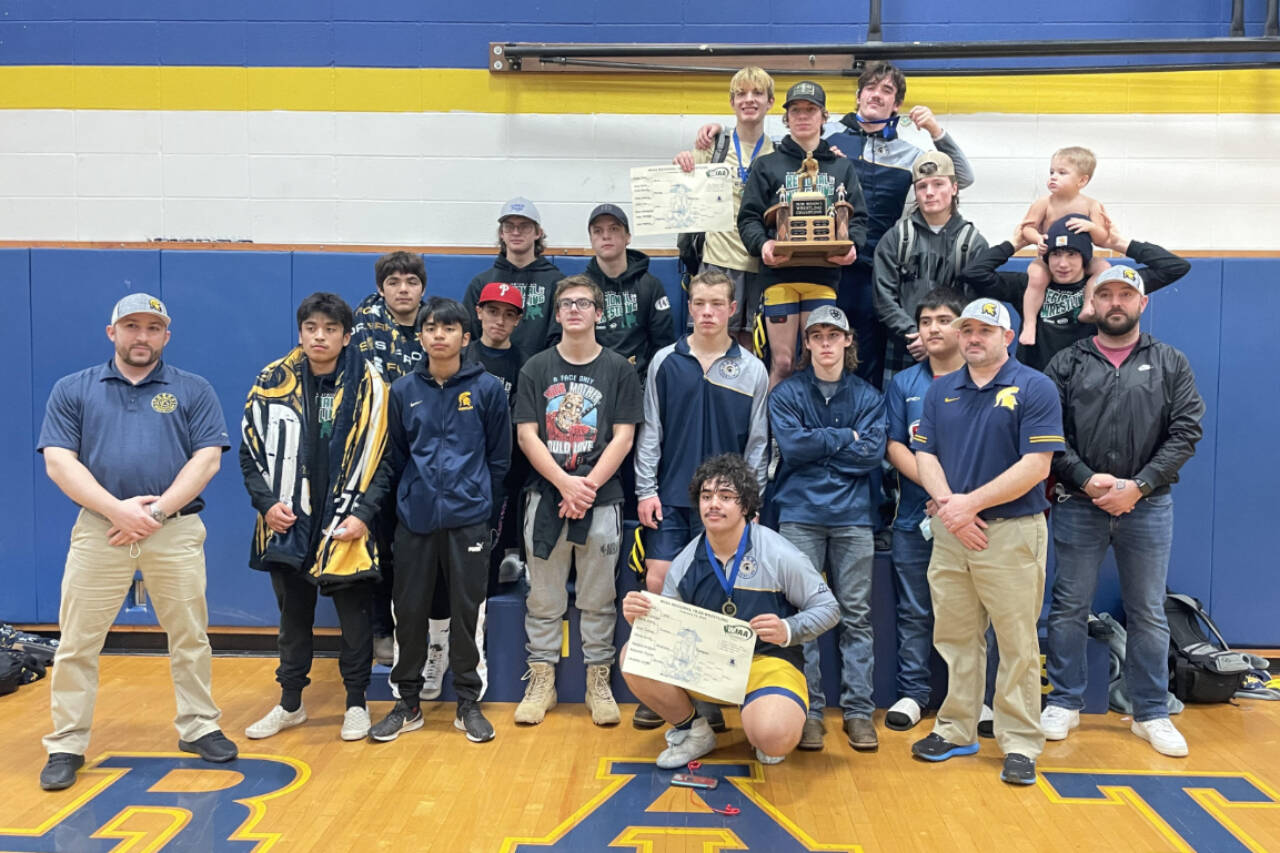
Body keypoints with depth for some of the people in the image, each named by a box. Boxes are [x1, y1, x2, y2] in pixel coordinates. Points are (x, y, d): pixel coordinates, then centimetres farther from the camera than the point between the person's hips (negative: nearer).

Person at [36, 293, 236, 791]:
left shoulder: (193, 391, 7)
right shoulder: (73, 390, 8)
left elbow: (207, 459, -2)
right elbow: (59, 463, -1)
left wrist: (156, 512, -12)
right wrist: (118, 510, -13)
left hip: (176, 531, 0)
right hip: (98, 529, 1)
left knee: (190, 637, 9)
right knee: (77, 643, 4)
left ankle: (198, 728, 24)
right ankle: (67, 745, 17)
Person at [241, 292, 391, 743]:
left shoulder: (369, 386, -6)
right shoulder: (272, 382, 1)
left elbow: (383, 458, -5)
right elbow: (250, 451, 7)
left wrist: (364, 513, -12)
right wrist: (266, 502, -5)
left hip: (347, 530, -2)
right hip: (288, 525, 3)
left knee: (355, 617, 9)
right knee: (293, 616, 16)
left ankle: (356, 703, 26)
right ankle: (290, 703, 32)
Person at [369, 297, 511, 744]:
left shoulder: (487, 388, 0)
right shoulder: (403, 390, 5)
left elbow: (499, 458, 4)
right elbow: (396, 456, 12)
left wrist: (487, 509, 4)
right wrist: (411, 498, 8)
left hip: (469, 520, -2)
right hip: (414, 520, 2)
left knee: (468, 610, 4)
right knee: (409, 610, 7)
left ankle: (468, 703, 18)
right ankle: (408, 702, 21)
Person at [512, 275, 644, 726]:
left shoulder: (618, 368, 3)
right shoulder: (536, 368, 6)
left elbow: (623, 437, -2)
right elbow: (526, 435, -1)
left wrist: (588, 487, -12)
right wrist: (565, 482, -13)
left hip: (601, 498, -1)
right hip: (546, 495, 1)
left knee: (598, 600, 6)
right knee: (543, 599, 7)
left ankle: (598, 682, 17)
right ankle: (541, 681, 17)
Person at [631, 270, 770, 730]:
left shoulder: (752, 371, 3)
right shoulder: (665, 361, 4)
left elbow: (757, 444, 5)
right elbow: (649, 431, 5)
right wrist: (646, 489, -1)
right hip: (670, 497, 1)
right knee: (657, 583, -3)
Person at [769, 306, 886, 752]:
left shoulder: (868, 396, 9)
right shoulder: (786, 393, 6)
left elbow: (872, 453, -4)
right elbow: (792, 445, -9)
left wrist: (816, 445, -6)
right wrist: (846, 437, -3)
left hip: (852, 517, 1)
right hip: (800, 515, -1)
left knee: (856, 615, 3)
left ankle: (858, 710, 10)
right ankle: (808, 710, 7)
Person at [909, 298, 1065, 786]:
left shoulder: (1034, 388, -4)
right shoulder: (940, 392, 11)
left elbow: (1036, 466, -12)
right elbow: (925, 456, 7)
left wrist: (972, 502, -15)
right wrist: (948, 505, -11)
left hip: (1012, 532, -4)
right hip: (950, 532, 5)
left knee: (1017, 644, 1)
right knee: (954, 638, 12)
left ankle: (1020, 744, 12)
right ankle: (956, 731, 25)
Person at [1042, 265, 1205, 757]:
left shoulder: (1170, 364, 6)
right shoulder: (1067, 363, 5)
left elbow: (1186, 432, -2)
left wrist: (1138, 486, -12)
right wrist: (1086, 479, -14)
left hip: (1148, 507, 1)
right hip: (1078, 506, 0)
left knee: (1149, 614, 8)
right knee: (1069, 607, 6)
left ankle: (1151, 714, 20)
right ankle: (1065, 704, 20)